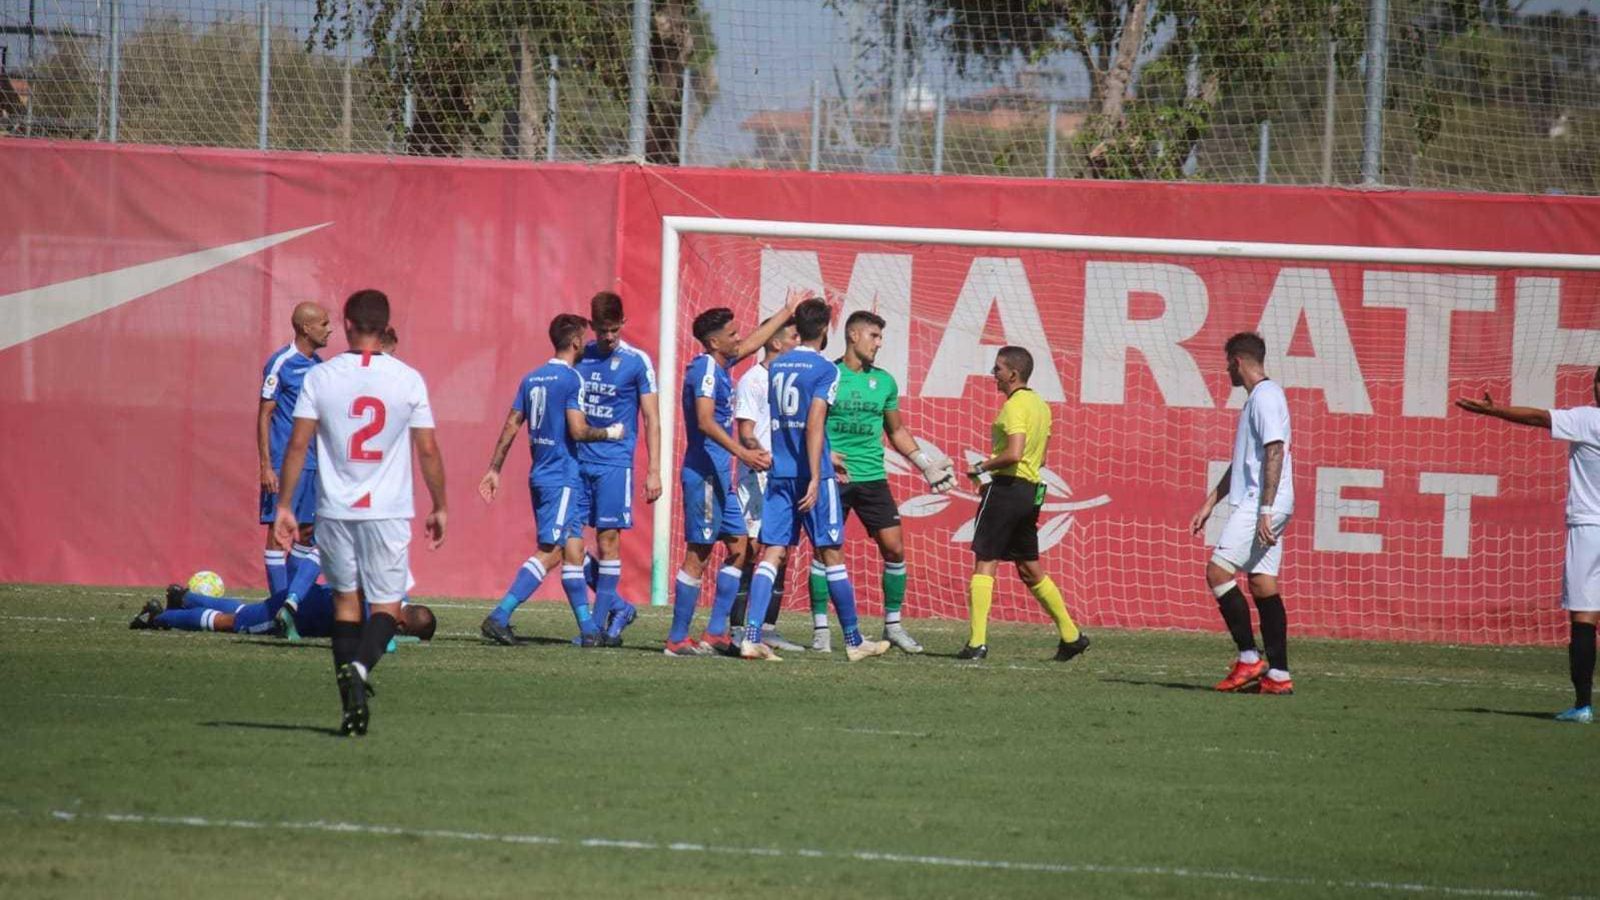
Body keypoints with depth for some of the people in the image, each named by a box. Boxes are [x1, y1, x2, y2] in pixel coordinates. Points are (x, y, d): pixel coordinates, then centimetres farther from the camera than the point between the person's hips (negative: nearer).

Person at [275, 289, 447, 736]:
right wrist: (440, 507, 10)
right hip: (388, 512, -1)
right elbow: (428, 451, -1)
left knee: (346, 600, 13)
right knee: (386, 606, 5)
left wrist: (284, 505, 3)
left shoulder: (320, 377, -2)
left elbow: (297, 444, -4)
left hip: (335, 510, 1)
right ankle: (360, 667, -25)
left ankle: (352, 704, 6)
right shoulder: (408, 380, -3)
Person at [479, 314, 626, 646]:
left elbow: (511, 426, 12)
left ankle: (589, 629, 13)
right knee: (549, 553, -9)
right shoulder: (571, 379, -12)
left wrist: (494, 469, 15)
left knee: (573, 549, 11)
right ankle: (499, 617, -18)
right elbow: (578, 431, -18)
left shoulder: (531, 379, 11)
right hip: (562, 478, -8)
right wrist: (610, 433, -1)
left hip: (540, 475, 8)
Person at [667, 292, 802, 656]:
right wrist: (742, 453, -35)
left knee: (738, 547, 10)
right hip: (704, 473, -10)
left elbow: (752, 343, 32)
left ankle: (716, 632, 12)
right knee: (698, 555, -7)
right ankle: (677, 639, -4)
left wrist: (788, 310, 40)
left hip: (719, 476, 10)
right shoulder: (705, 370, -14)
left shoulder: (719, 366, 14)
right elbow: (705, 422, -26)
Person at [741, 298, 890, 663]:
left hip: (779, 473, 5)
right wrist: (816, 478, -19)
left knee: (772, 554, 1)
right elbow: (814, 423, -18)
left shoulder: (776, 366, 12)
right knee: (832, 555, 3)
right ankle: (854, 642, 12)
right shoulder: (825, 370, -8)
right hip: (812, 473, -5)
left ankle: (751, 636, -12)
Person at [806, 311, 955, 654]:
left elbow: (896, 431, 22)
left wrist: (925, 461, 12)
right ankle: (821, 628, 3)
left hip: (872, 477, 4)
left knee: (894, 548, -1)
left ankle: (893, 625, 11)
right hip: (833, 476, -4)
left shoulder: (884, 381, 11)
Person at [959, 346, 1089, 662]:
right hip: (1031, 490, 9)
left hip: (1005, 489, -9)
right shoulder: (1039, 405, 15)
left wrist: (982, 467, -11)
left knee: (984, 563, -6)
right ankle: (1071, 635, 18)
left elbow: (1014, 453, -25)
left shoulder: (1015, 406, -14)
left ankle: (977, 642, -11)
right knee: (1030, 569, 17)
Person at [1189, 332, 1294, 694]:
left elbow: (1275, 453, -19)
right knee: (1263, 584, 5)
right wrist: (1209, 504, 27)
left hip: (1260, 506, -10)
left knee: (1218, 571, -12)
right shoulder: (1258, 398, 21)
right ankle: (1278, 674, 2)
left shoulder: (1265, 396, -11)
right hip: (1258, 507, 10)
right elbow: (1242, 462, 28)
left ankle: (1249, 659, -12)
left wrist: (1265, 510, -23)